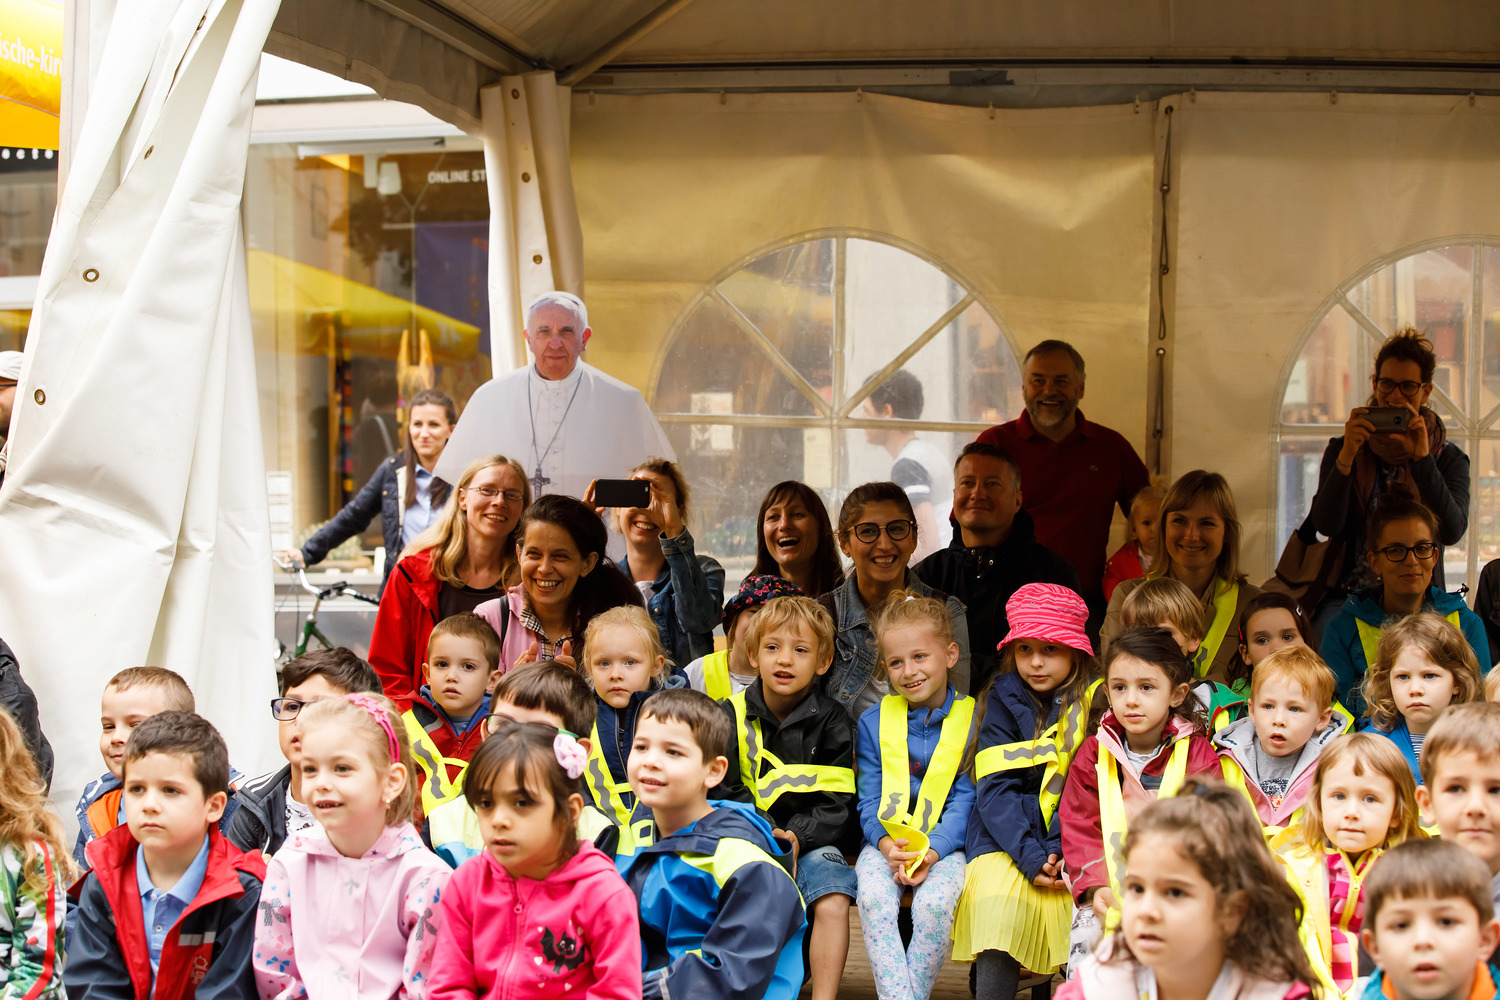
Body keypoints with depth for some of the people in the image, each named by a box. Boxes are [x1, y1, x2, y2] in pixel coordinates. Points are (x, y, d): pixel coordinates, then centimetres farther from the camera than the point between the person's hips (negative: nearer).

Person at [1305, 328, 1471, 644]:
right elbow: (1325, 525, -7)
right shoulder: (1343, 449, 8)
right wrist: (1346, 456, -18)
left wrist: (1421, 458, -18)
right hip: (1347, 594, 1)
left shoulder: (1448, 458, 7)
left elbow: (1452, 532, -12)